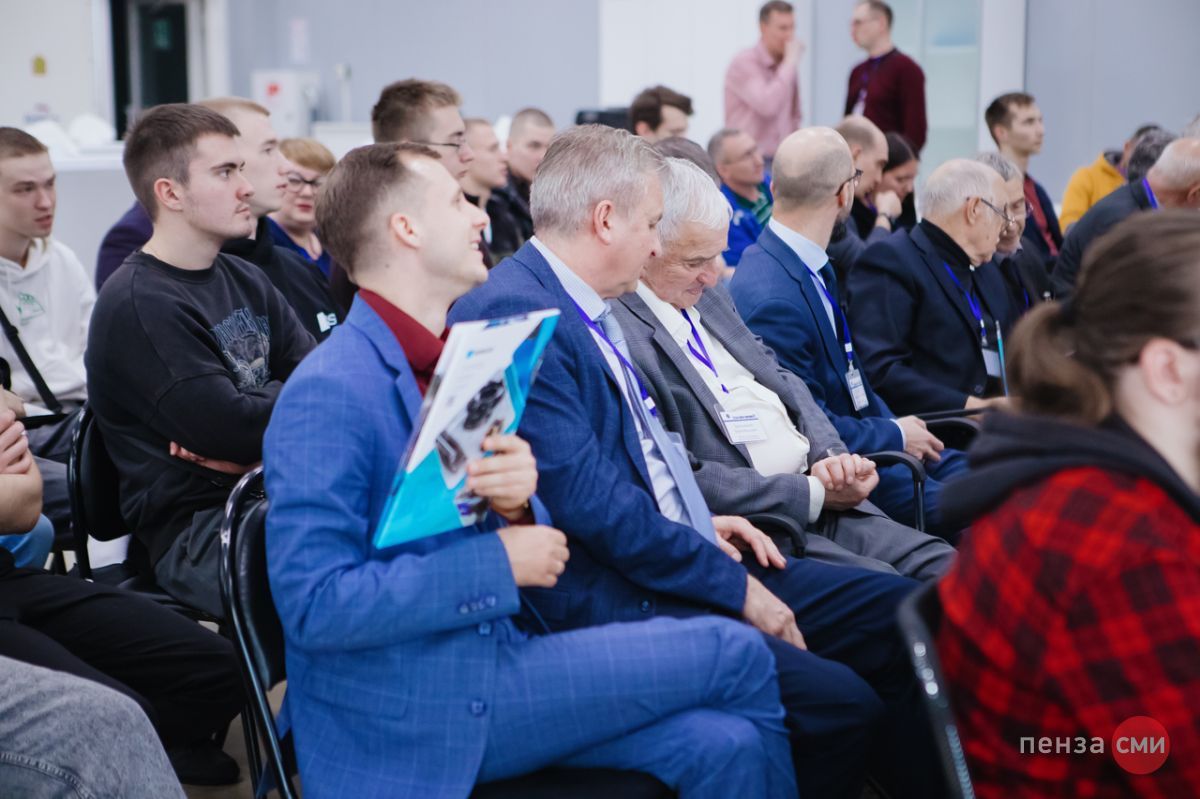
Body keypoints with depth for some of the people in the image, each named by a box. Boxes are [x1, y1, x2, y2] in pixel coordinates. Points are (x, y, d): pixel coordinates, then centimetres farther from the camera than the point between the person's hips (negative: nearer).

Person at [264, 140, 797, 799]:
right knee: (735, 653, -8)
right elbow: (314, 603, -22)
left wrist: (518, 504, -11)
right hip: (411, 718, -7)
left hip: (491, 651, 7)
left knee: (724, 744, -14)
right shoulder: (329, 393, -16)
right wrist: (499, 563, -18)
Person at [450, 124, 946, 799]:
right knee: (839, 700, -23)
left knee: (898, 612, 4)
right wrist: (733, 587, -14)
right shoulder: (511, 314, -17)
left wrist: (700, 525, 9)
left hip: (676, 559, 10)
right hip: (607, 600, -10)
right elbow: (590, 501, -21)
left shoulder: (591, 309, 14)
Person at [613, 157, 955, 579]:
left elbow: (782, 381, 20)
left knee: (942, 566, -6)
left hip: (820, 496, 9)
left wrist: (832, 457, 0)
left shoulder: (707, 293, 13)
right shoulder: (619, 333, -16)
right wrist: (813, 493, -16)